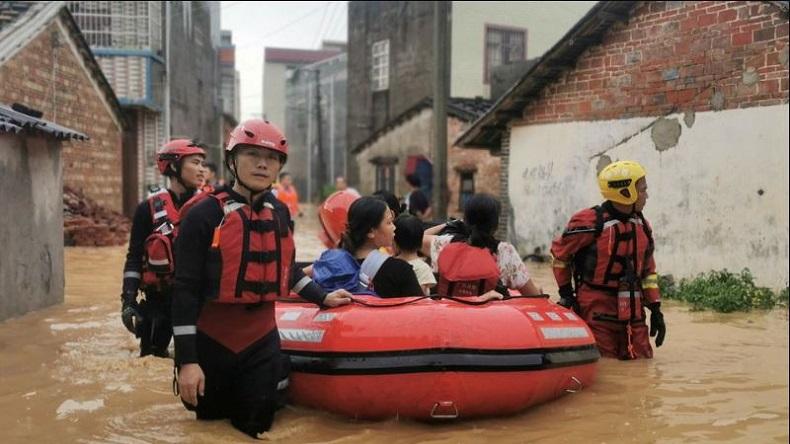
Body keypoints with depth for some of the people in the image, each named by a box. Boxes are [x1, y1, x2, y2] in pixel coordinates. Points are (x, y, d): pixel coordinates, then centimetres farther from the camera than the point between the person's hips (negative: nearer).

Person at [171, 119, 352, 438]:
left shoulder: (280, 214, 4)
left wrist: (322, 297, 15)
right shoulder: (205, 215, -12)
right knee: (210, 420, 12)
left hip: (261, 339, 4)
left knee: (257, 427, 6)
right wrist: (186, 360, -17)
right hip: (211, 341, -4)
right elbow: (185, 289, -13)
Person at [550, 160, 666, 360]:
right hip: (597, 313, -6)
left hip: (633, 314, 6)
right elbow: (559, 252, 1)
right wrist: (566, 293, 3)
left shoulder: (642, 226, 10)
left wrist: (655, 309, 12)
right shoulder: (590, 223, -12)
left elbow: (648, 270, 18)